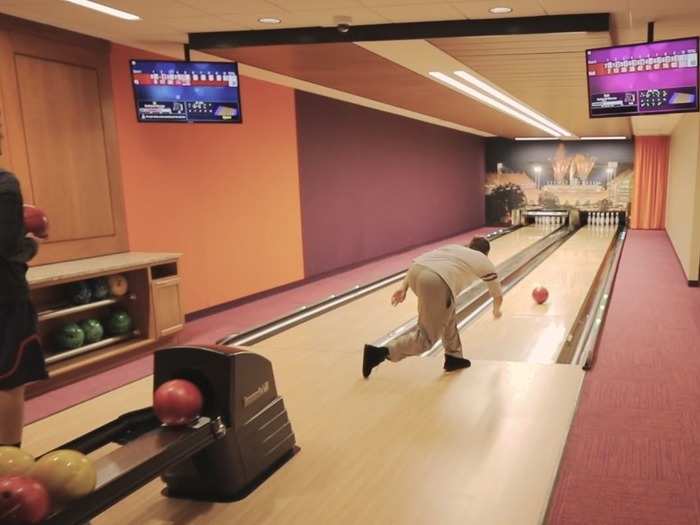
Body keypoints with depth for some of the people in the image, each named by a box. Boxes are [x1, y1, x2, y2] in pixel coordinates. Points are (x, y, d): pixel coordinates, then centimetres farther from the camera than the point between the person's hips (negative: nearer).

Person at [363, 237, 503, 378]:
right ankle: (380, 353, -9)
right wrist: (496, 311, 62)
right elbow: (498, 296, 41)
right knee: (427, 336, 5)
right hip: (435, 282, -6)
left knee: (446, 311, 29)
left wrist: (403, 288, 20)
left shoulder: (453, 247, 37)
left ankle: (454, 357, 35)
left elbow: (416, 262, 25)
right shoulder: (485, 263, 28)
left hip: (417, 272, 6)